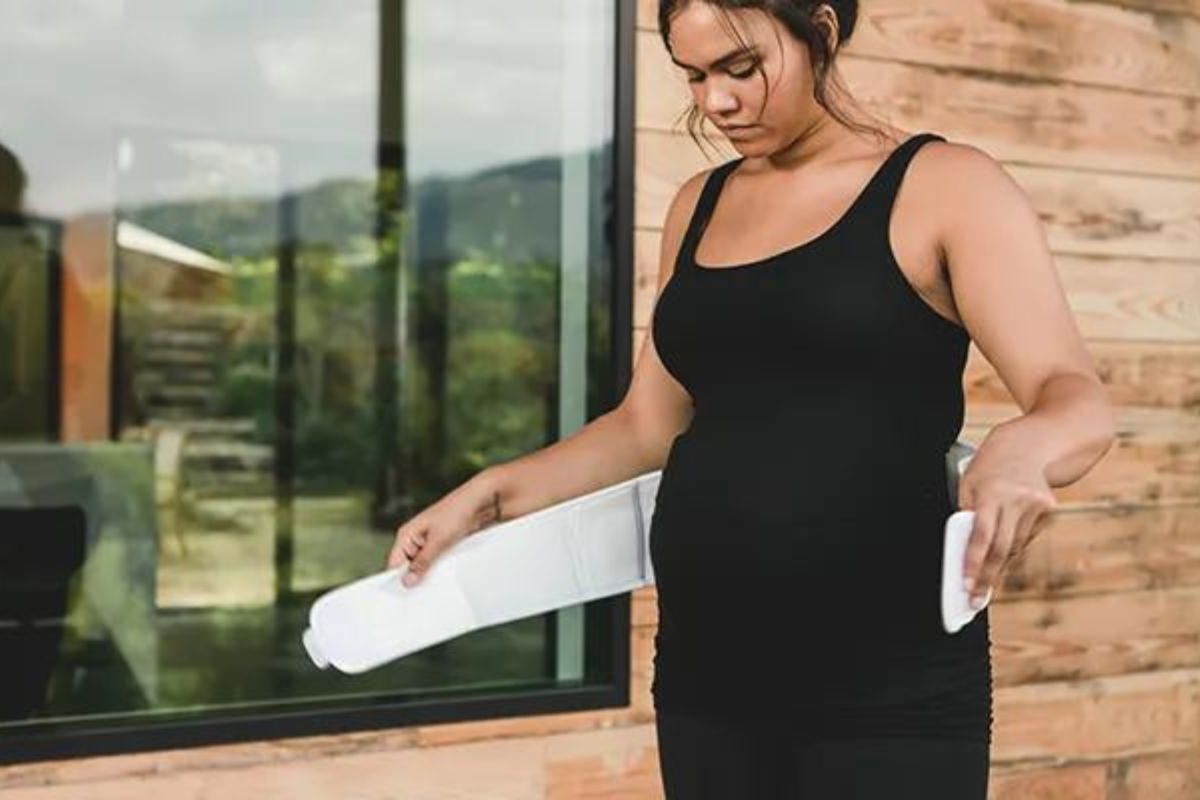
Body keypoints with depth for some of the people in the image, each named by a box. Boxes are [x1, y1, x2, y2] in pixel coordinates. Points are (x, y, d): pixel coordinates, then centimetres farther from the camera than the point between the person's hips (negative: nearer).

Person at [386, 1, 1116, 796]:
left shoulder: (945, 186, -2)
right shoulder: (698, 206, 14)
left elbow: (1077, 398, -12)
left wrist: (1018, 452, -33)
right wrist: (490, 495, 7)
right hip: (706, 671, 5)